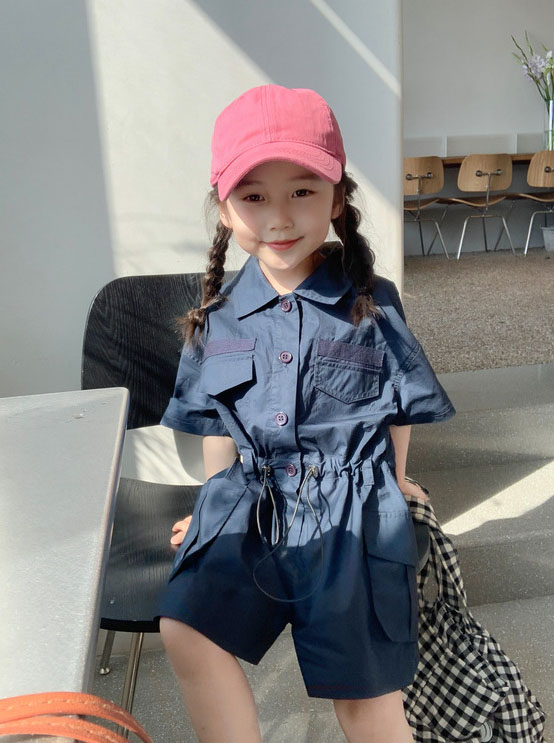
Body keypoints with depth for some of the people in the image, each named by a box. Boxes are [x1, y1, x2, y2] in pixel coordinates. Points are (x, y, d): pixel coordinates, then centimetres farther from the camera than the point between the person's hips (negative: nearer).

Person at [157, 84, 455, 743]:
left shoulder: (372, 303, -3)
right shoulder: (219, 314, 4)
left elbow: (401, 409, 8)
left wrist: (385, 482, 16)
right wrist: (217, 501, 19)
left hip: (350, 511, -2)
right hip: (250, 505, 3)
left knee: (362, 686, -4)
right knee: (184, 627, -16)